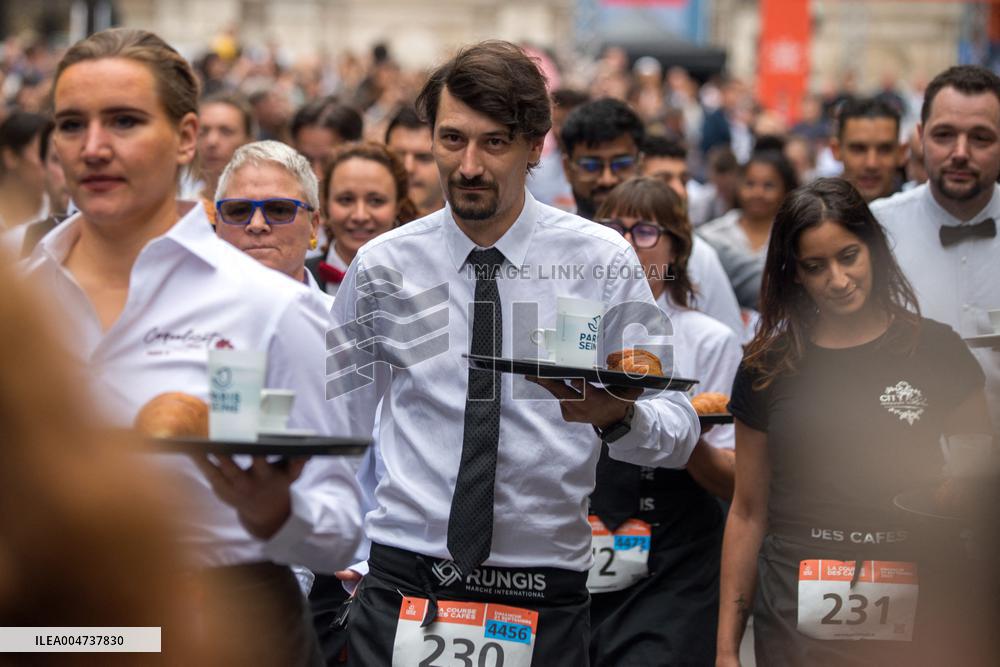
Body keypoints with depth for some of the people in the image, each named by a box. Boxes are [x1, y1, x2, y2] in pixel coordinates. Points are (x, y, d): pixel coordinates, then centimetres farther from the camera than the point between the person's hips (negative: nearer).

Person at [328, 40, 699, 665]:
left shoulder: (603, 261, -2)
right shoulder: (382, 266, 3)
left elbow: (679, 433, -4)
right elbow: (344, 423, 13)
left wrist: (618, 415, -24)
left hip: (546, 593, -1)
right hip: (403, 581, 1)